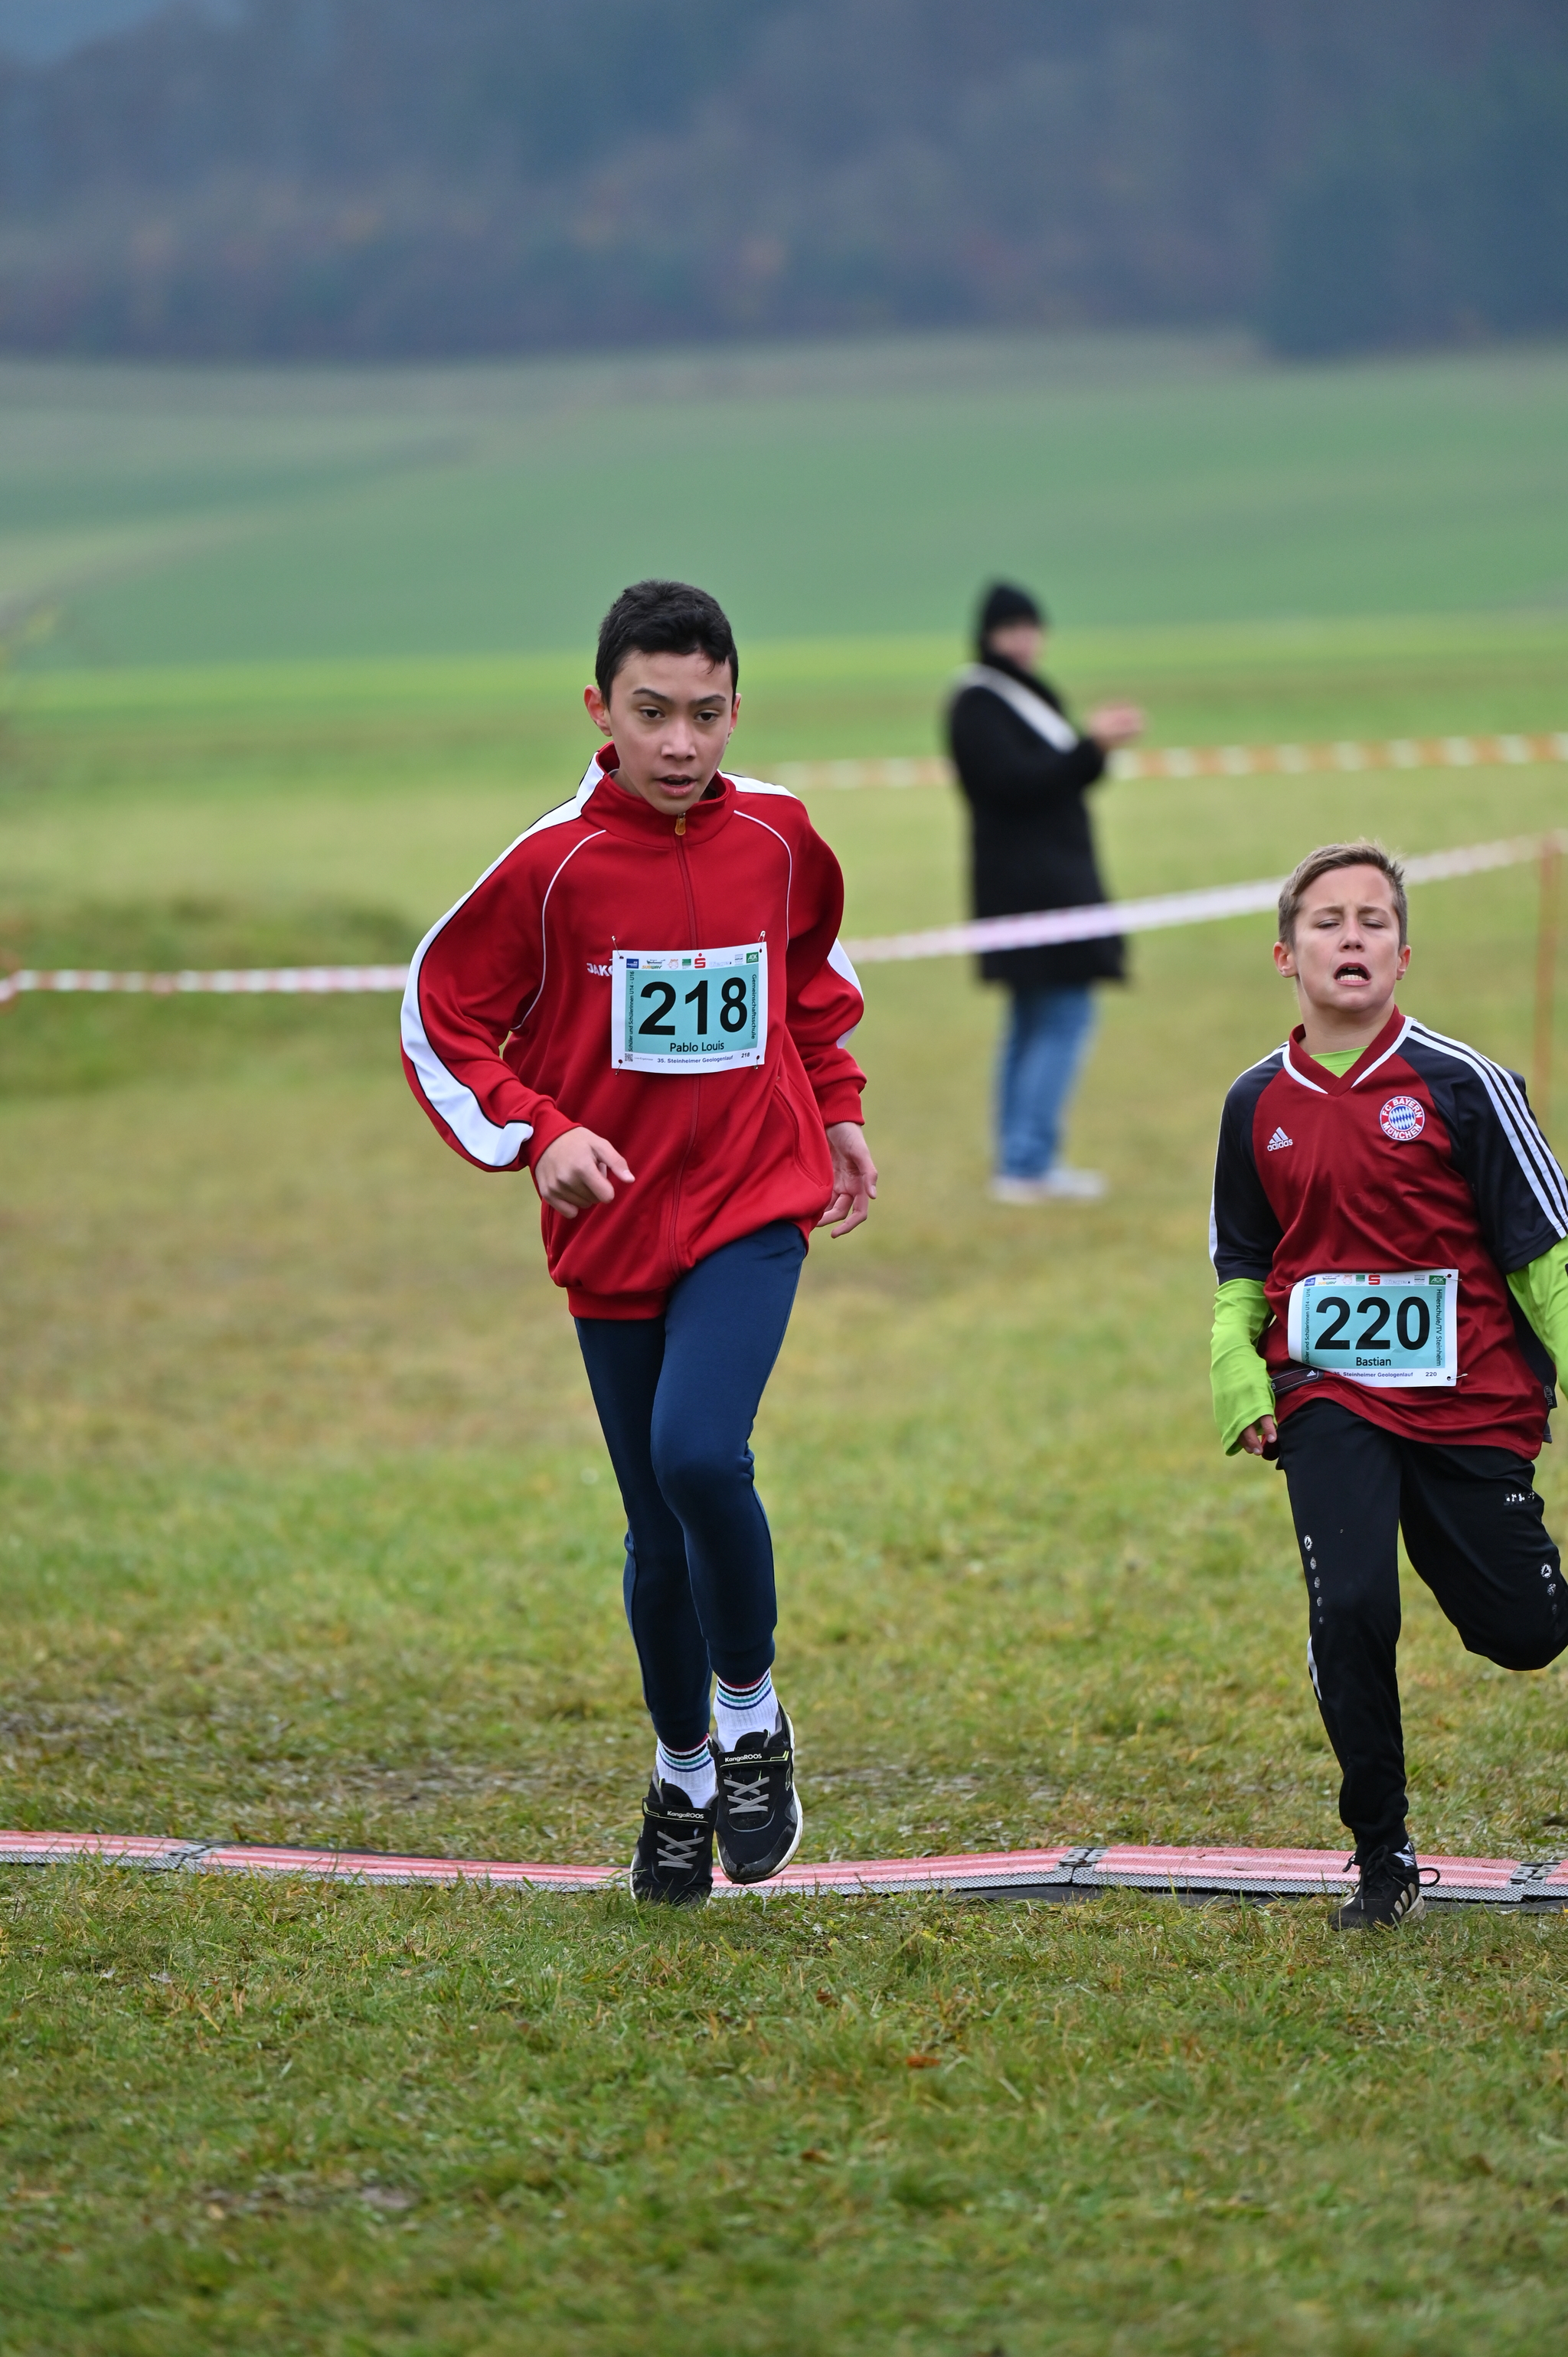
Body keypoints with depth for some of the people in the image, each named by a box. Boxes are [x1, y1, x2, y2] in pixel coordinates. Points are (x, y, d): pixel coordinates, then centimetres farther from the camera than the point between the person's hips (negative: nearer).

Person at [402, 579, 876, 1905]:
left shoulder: (778, 837, -1)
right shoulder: (551, 864, -9)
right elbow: (441, 1017, 0)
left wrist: (837, 1110, 16)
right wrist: (537, 1133, -12)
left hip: (754, 1205, 0)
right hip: (615, 1227, 0)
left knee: (698, 1453, -24)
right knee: (660, 1532, 6)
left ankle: (753, 1718, -2)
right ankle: (682, 1779, 29)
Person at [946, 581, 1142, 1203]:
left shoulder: (1023, 697, 18)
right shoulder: (978, 705, -12)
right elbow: (1015, 783, -21)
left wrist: (1096, 741, 6)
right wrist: (1092, 747, -23)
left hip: (1052, 878, 11)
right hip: (1030, 883, -11)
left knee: (1035, 1023, 12)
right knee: (1063, 1017, -13)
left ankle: (1022, 1164, 15)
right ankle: (1027, 1165, -14)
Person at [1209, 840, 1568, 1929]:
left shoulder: (1459, 1084, -8)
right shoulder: (1259, 1104, 4)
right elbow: (1243, 1266, 17)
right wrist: (1237, 1370, 2)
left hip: (1469, 1397, -1)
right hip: (1328, 1398, 1)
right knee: (1351, 1609, -17)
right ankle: (1383, 1859, -3)